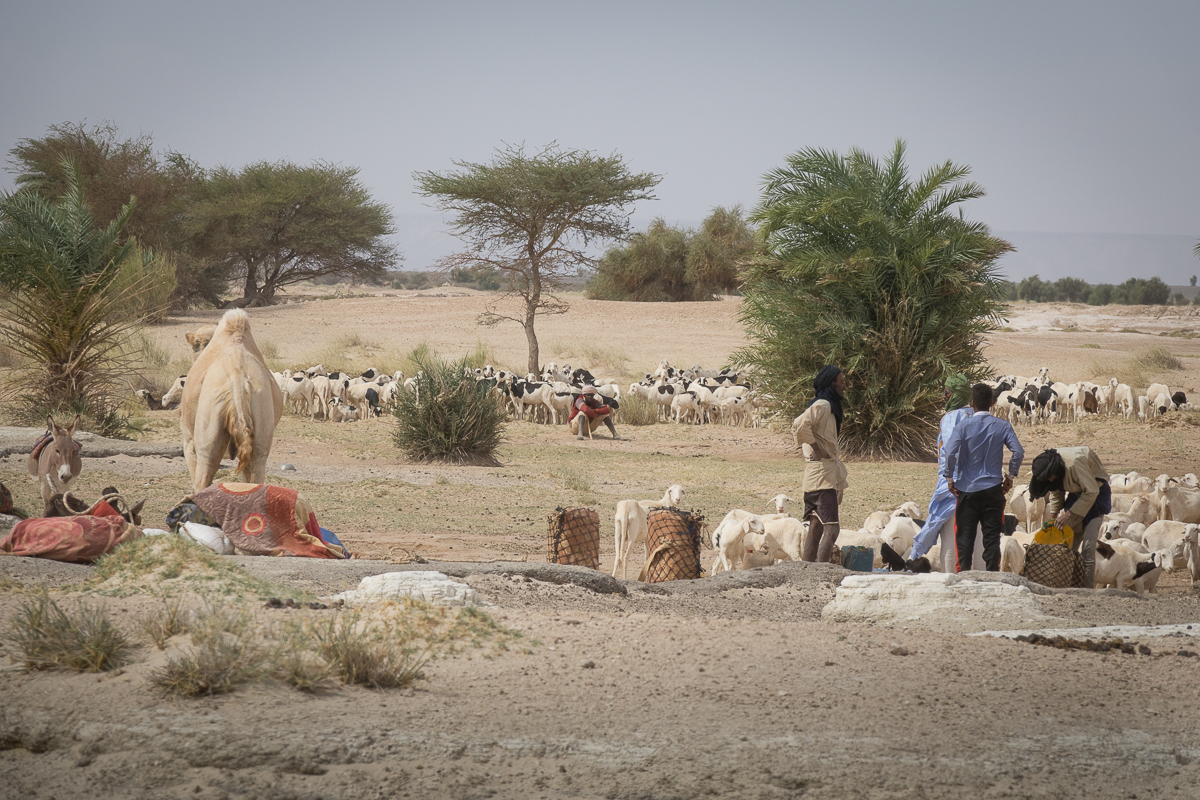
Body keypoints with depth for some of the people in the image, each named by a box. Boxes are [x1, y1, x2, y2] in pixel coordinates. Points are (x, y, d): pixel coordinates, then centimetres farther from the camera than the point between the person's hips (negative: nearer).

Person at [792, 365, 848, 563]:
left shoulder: (830, 406, 18)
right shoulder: (822, 405, -13)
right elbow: (799, 426, -28)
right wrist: (816, 447, -18)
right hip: (821, 474, -10)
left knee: (816, 528, 9)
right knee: (831, 529, -15)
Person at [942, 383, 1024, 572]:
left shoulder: (964, 425, -4)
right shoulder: (1002, 426, 0)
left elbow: (950, 452, -16)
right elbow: (1018, 451, -8)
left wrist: (949, 478, -5)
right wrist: (1011, 476, 4)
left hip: (967, 488, -1)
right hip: (993, 488, 1)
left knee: (965, 534, 5)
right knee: (992, 535, 4)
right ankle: (992, 573, 1)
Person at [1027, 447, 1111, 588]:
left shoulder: (1075, 463, -34)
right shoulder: (1048, 465, -10)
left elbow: (1091, 492, -27)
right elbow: (1055, 491, 8)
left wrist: (1070, 514, -25)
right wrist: (1055, 516, 0)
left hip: (1096, 496, -7)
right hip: (1076, 495, 7)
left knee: (1088, 546, -15)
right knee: (1069, 544, 0)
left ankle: (1088, 589, -12)